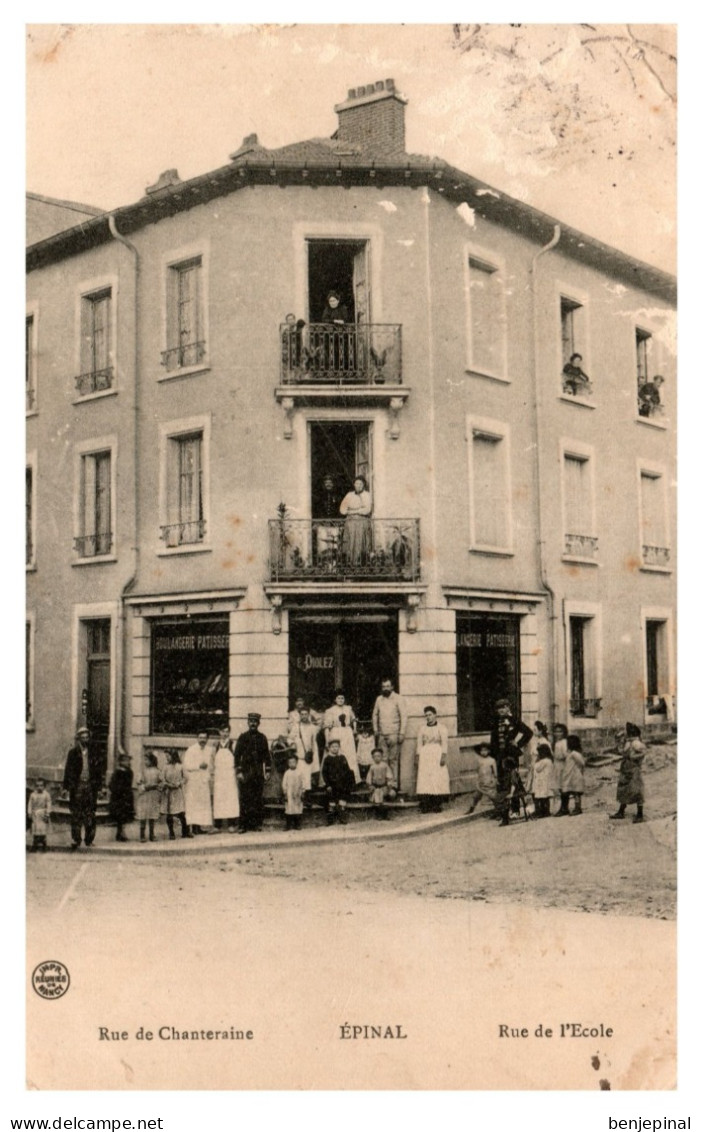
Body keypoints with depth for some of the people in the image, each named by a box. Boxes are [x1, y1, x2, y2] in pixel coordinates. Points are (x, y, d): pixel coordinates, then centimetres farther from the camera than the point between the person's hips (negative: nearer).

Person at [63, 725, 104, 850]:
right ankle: (75, 840, 0)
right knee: (76, 814, -3)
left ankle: (89, 841, 7)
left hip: (90, 786, 2)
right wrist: (67, 787, -2)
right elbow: (68, 770, 4)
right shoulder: (73, 753, 5)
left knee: (91, 815, -1)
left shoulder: (94, 754, 11)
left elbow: (99, 771, 12)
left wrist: (98, 787, 6)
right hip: (77, 787, -2)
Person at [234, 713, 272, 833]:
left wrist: (267, 771, 7)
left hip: (259, 772, 2)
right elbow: (237, 755, 0)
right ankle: (243, 825, -3)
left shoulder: (262, 737, 10)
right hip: (246, 772, -2)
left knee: (258, 799, 3)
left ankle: (256, 824, 8)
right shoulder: (243, 737, 3)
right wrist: (239, 771, -7)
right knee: (244, 799, -5)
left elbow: (266, 754, 13)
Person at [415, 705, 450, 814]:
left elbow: (444, 742, -1)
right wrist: (418, 756, 2)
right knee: (424, 779, -7)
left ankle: (437, 804, -7)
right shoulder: (422, 728, 17)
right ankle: (426, 805, -10)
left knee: (438, 779, -8)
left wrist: (444, 755, -12)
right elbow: (419, 743, 12)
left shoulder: (441, 727, 8)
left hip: (437, 754, -2)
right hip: (425, 754, 2)